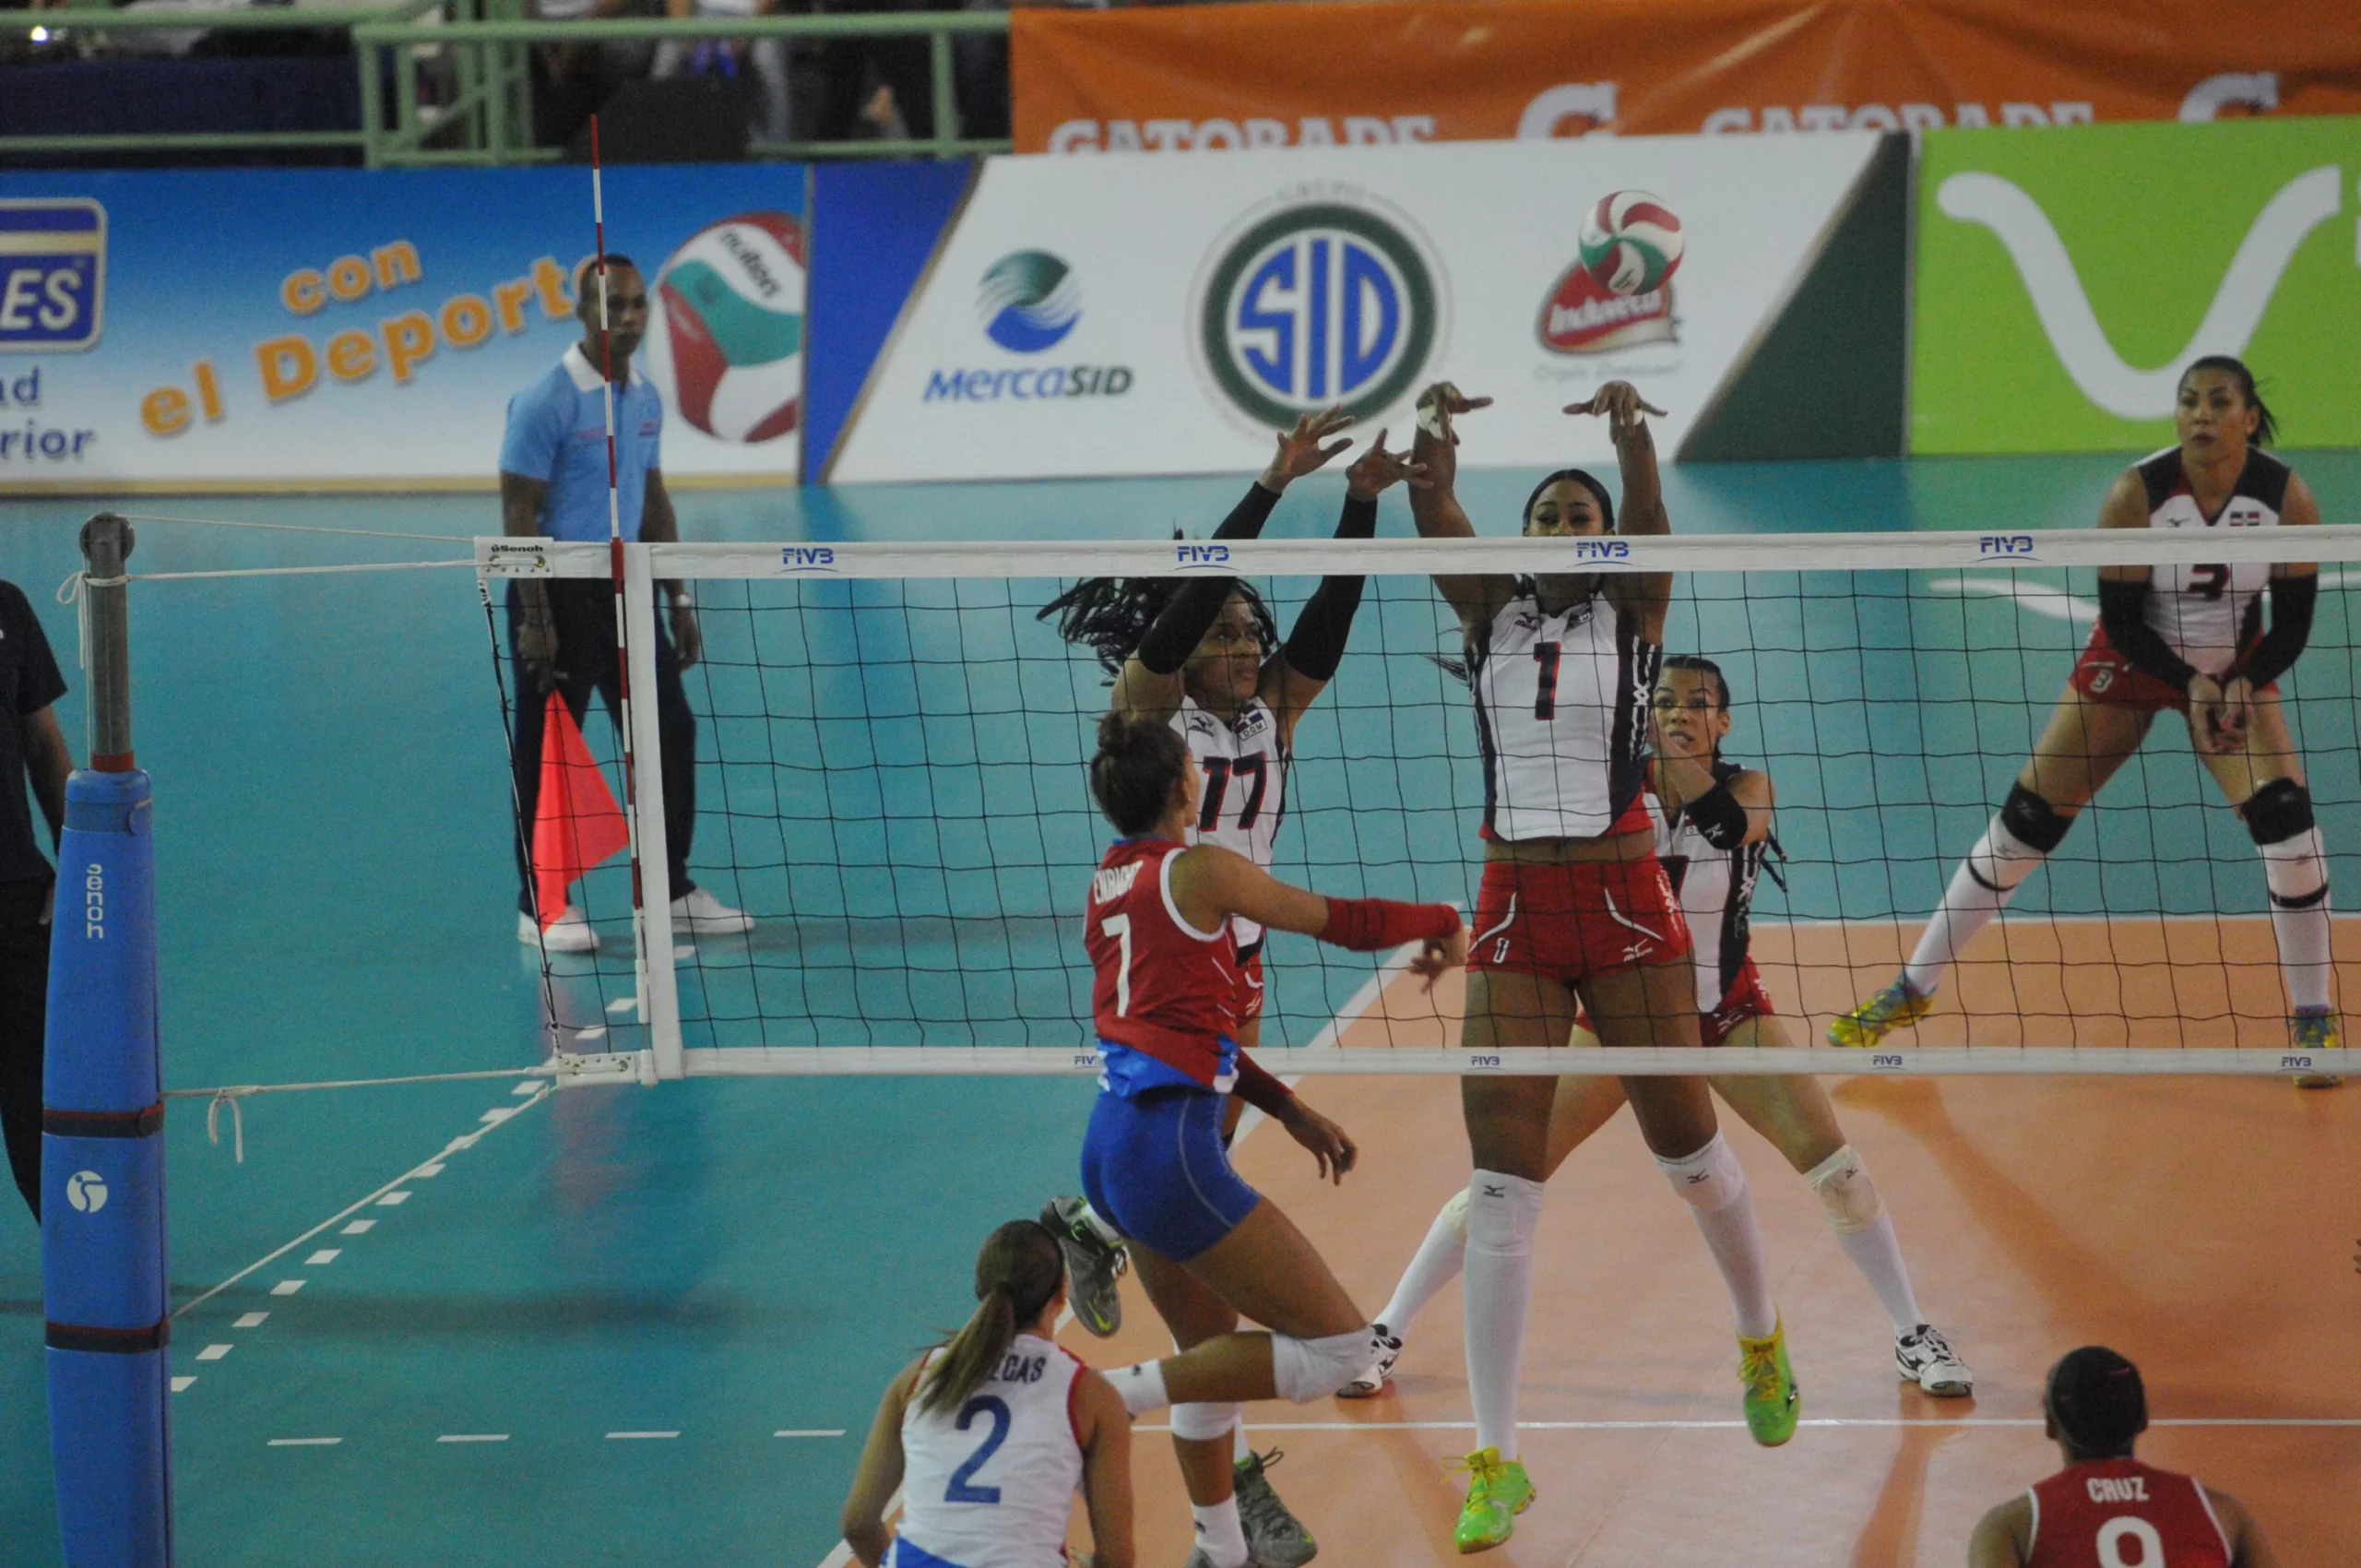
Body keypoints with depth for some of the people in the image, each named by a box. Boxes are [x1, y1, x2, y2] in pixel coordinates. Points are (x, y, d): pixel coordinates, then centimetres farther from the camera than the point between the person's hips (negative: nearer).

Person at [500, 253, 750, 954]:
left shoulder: (646, 398, 9)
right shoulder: (545, 402, -13)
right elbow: (518, 514, -14)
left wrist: (678, 599, 15)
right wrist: (535, 619, -18)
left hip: (625, 586, 7)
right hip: (559, 589, -7)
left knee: (670, 731, 7)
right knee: (548, 752, 0)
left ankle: (671, 890, 17)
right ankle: (540, 907, 9)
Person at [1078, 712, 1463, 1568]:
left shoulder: (1109, 883, 15)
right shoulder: (1198, 871, -8)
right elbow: (1341, 921, -1)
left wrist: (1288, 1109, 25)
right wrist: (1444, 922, 18)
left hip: (1112, 1143, 9)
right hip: (1170, 1152, -9)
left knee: (1213, 1349, 26)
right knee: (1339, 1346, -5)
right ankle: (1108, 1398, -11)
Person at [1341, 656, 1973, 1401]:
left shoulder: (1747, 786, -11)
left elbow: (1731, 824, -32)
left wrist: (1675, 754, -41)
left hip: (1727, 1013, 0)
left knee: (1834, 1164, -14)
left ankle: (1913, 1337, 4)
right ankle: (1387, 1333, 8)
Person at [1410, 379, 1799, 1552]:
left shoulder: (1632, 611, 2)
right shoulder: (1490, 613, 6)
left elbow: (1648, 522, -18)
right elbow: (1436, 521, -11)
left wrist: (1632, 433, -37)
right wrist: (1432, 438, -31)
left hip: (1624, 906, -1)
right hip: (1514, 915, 1)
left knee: (1688, 1147, 8)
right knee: (1501, 1188, -4)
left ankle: (1762, 1341, 37)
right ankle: (1496, 1459, -3)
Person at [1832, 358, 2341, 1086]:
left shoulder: (2288, 498, -19)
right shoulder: (2136, 493, -24)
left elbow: (2293, 622, -11)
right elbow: (2122, 618, -18)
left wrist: (2242, 686, -27)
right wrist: (2191, 684, -29)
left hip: (2237, 671, 1)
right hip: (2133, 665, -1)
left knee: (2286, 818, -20)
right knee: (2025, 820, -3)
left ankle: (2314, 1019, -4)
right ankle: (1912, 989, 11)